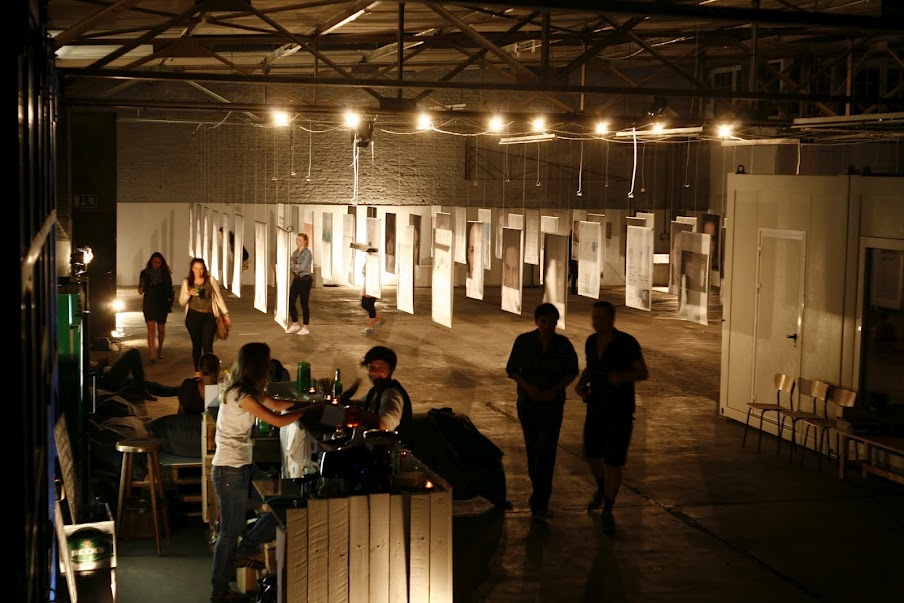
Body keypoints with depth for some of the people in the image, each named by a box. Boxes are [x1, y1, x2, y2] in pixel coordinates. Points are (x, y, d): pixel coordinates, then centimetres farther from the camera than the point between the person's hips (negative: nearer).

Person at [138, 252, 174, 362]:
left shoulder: (166, 274, 0)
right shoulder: (145, 273, -1)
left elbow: (170, 290, 7)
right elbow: (140, 291, 4)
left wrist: (170, 303, -1)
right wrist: (141, 288, -16)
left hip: (162, 304, 1)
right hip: (149, 304, -1)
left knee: (161, 329, 13)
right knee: (151, 328, -13)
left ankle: (160, 349, 36)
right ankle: (152, 354, -19)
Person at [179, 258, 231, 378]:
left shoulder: (210, 280, 0)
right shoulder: (187, 282, 4)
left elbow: (218, 297, 5)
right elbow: (181, 302, 6)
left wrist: (226, 314, 2)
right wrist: (188, 294, -14)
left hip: (209, 316, -2)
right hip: (193, 316, 2)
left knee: (207, 345, -12)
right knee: (196, 344, 9)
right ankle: (197, 371, 21)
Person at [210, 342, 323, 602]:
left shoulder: (248, 391, 7)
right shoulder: (241, 395, -22)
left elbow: (276, 404, 17)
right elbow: (278, 420, -23)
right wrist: (313, 408, -13)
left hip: (243, 466, 9)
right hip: (230, 472, -9)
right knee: (231, 532, 3)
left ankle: (243, 552, 24)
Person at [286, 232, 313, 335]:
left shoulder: (307, 252, -10)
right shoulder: (295, 252, 13)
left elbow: (302, 267, -18)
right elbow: (291, 266, 6)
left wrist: (293, 266, -4)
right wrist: (297, 266, -12)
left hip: (305, 279, -7)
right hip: (296, 279, 7)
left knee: (304, 303, -2)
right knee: (291, 301, 4)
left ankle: (305, 328, 6)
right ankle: (295, 325, 18)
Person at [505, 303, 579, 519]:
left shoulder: (563, 345, -8)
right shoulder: (524, 341, -8)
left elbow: (572, 372, 2)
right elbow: (512, 369, -1)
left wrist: (555, 389, -14)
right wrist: (529, 388, -16)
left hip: (552, 403, -1)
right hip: (527, 402, 2)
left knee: (546, 451, -11)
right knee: (532, 447, 11)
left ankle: (539, 503, -10)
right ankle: (541, 494, 33)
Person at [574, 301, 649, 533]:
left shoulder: (627, 343, -17)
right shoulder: (591, 341, 0)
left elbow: (644, 373, -15)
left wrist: (623, 376, -35)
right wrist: (581, 383, -5)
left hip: (620, 410, -5)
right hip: (596, 407, 5)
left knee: (613, 462, -6)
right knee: (592, 455, 15)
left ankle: (607, 512, 8)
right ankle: (602, 488, 47)